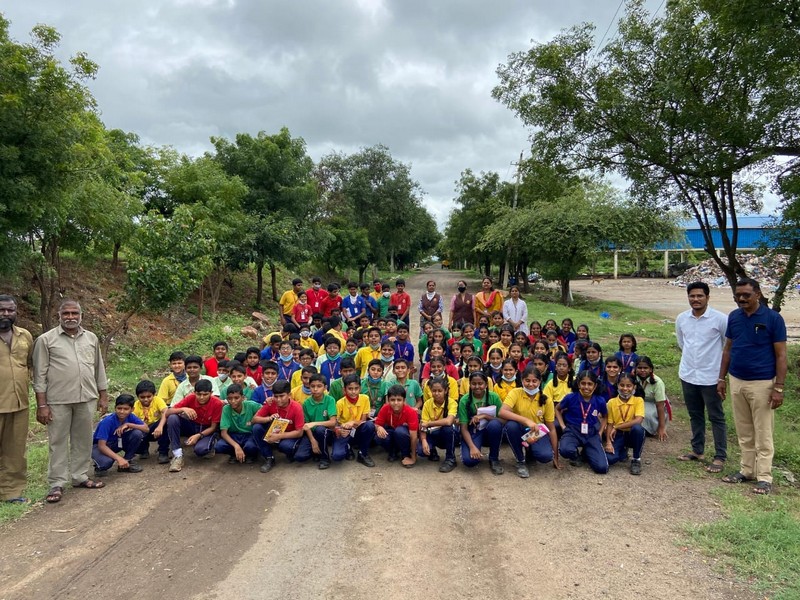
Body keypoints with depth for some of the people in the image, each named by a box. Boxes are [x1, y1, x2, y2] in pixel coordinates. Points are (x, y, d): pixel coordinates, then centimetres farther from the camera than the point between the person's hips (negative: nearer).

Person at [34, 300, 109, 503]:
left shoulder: (91, 338, 9)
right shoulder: (46, 340, -3)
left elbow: (99, 369, 13)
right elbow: (40, 375, -3)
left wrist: (103, 396, 11)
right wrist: (41, 405, -7)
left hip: (87, 398, 4)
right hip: (58, 400, -3)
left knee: (83, 440, 12)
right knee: (58, 442, 5)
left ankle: (80, 477, 25)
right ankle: (57, 484, 14)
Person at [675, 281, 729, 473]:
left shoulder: (720, 319, -13)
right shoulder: (681, 318, 1)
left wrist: (723, 368, 2)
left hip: (711, 377, -5)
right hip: (687, 375, 5)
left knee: (716, 417, 5)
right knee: (695, 415, 16)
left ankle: (720, 457, 14)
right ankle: (697, 450, 29)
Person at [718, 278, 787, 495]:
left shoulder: (773, 318, -10)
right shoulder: (733, 317, 4)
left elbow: (781, 355, -9)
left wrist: (779, 387, -13)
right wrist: (721, 378, 10)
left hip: (762, 384, -5)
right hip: (736, 381, 5)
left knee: (763, 434, 2)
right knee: (744, 432, 14)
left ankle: (764, 477, 11)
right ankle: (747, 470, 25)